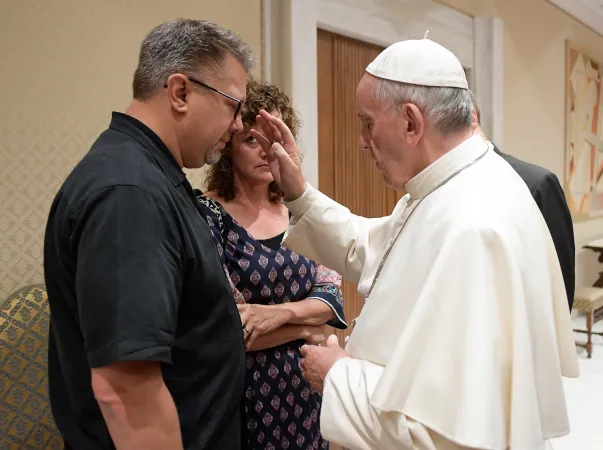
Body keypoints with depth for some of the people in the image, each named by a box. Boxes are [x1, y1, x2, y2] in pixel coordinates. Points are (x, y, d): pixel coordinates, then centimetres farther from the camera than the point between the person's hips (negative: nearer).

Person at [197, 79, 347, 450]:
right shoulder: (207, 217, -14)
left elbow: (332, 296, -1)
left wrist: (283, 312, -20)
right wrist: (305, 329, -11)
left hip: (307, 388, 5)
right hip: (245, 392, -5)